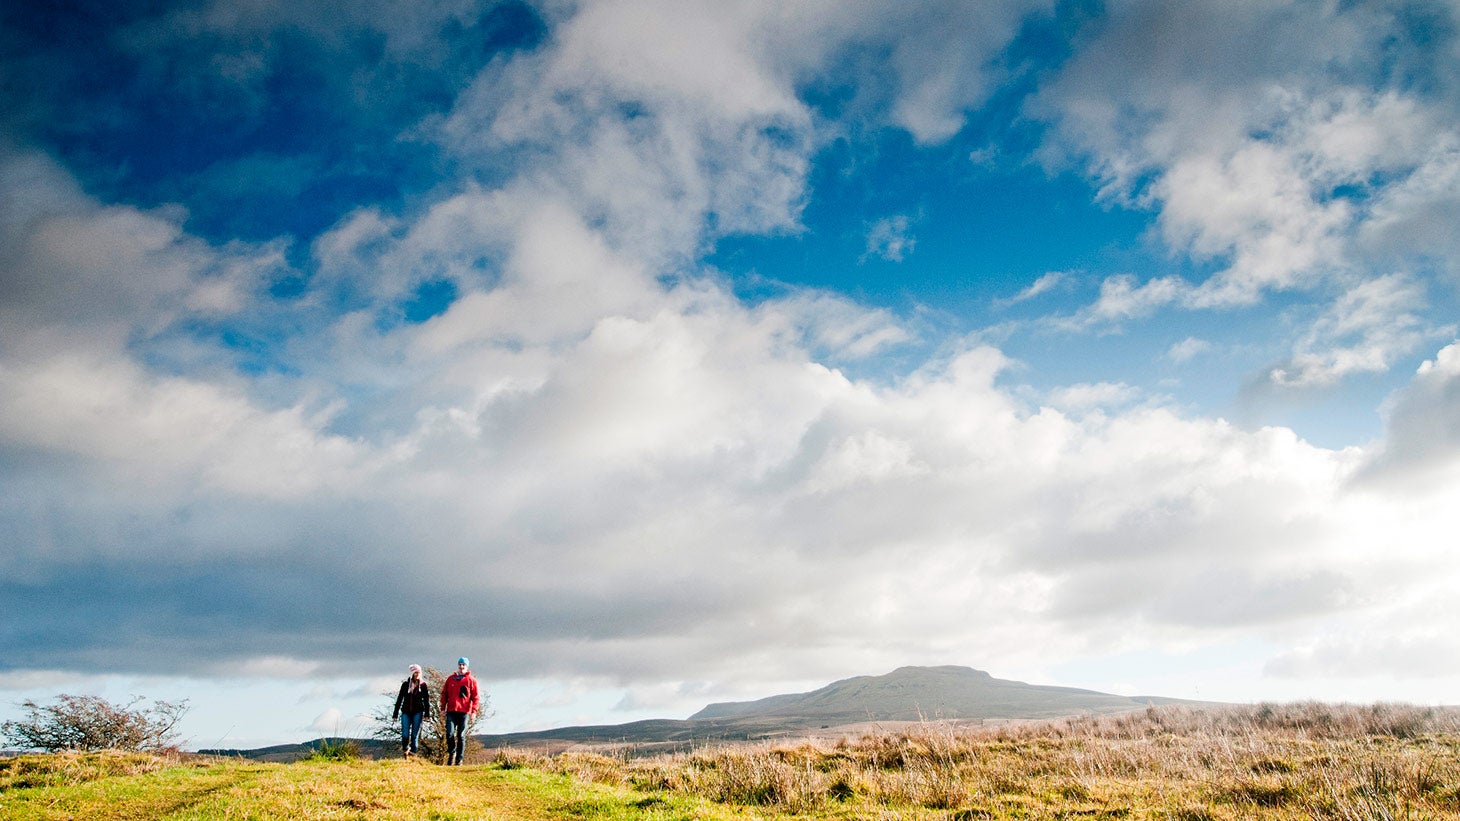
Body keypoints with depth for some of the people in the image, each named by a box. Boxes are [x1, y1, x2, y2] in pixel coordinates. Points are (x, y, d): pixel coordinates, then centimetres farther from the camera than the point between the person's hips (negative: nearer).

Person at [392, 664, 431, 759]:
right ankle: (405, 748, 20)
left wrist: (427, 715, -5)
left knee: (415, 734, -4)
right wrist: (395, 714, 6)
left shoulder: (423, 685, 3)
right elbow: (399, 699, 8)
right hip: (406, 712, 1)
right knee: (405, 734, -7)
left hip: (418, 712, -1)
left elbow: (426, 700, 3)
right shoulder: (405, 684, 4)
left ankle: (412, 753, 4)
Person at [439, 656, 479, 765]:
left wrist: (474, 711, -10)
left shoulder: (471, 680, 3)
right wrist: (443, 708, 7)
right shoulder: (451, 679, 12)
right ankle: (452, 753, 13)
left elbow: (475, 697, 1)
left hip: (464, 712, -2)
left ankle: (459, 759, 9)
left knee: (461, 736, 2)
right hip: (451, 711, 2)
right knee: (450, 733, -10)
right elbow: (444, 693, 15)